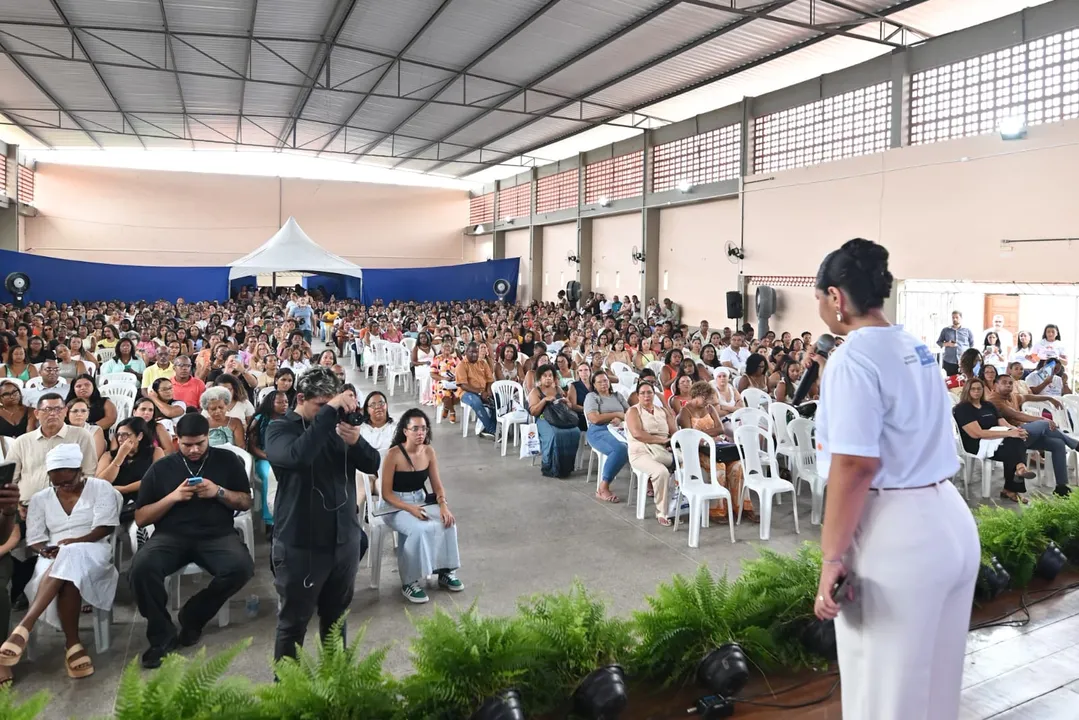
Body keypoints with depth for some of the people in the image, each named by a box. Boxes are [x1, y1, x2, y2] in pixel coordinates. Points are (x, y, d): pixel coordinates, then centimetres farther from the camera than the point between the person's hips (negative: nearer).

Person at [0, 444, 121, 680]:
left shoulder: (101, 488, 3)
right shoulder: (40, 498, 14)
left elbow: (106, 526, -6)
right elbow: (34, 539, 8)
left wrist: (77, 541, -21)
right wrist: (46, 551, -14)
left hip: (92, 552, -2)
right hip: (54, 558, 2)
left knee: (71, 558, -39)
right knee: (68, 576, -35)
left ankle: (24, 627, -41)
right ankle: (72, 645, -35)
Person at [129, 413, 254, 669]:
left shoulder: (227, 460, 9)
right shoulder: (161, 468, 9)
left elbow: (246, 502, 10)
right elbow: (140, 518, 7)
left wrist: (219, 492, -8)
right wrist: (173, 497, -8)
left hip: (217, 535, 0)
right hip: (171, 535, 0)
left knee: (241, 568, -31)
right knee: (141, 567, -32)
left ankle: (193, 616, -2)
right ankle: (162, 635, -9)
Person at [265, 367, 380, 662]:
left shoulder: (337, 424, 5)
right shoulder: (279, 429, -9)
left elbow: (372, 465, 0)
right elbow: (298, 456, -33)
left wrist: (356, 441, -20)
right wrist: (329, 410, -32)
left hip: (345, 539, 5)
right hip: (301, 544, -5)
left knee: (336, 616, 21)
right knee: (293, 623, 8)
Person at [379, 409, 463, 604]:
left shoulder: (429, 452, -2)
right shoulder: (393, 455, -17)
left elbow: (438, 486, 3)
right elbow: (386, 494, -15)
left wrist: (443, 505, -17)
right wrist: (410, 509, -27)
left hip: (421, 501, 5)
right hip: (395, 505, -5)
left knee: (448, 522, -21)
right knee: (420, 529, -32)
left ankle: (446, 572, -1)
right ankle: (409, 582, -14)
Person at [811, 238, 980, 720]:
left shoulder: (853, 358, -15)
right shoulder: (917, 349, 11)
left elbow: (855, 465, -22)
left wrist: (832, 556, -17)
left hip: (895, 534, -9)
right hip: (950, 520, 9)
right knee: (933, 679, 23)